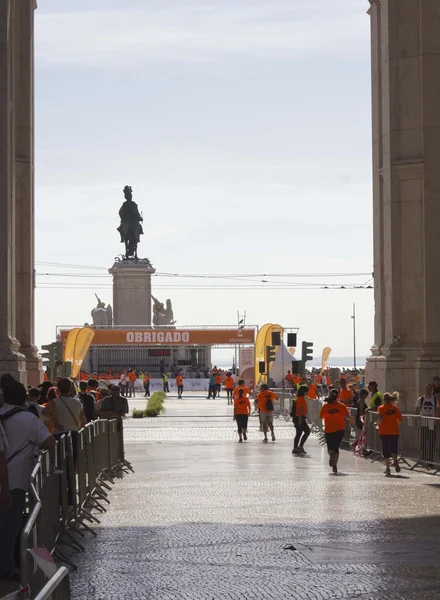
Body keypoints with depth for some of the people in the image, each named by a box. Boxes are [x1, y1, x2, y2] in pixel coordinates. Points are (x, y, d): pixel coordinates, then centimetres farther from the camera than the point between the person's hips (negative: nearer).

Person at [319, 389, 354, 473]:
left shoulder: (325, 406, -2)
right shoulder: (341, 406, -5)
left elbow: (321, 416, 4)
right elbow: (347, 416, -10)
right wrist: (352, 420, 11)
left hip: (328, 430, 0)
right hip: (339, 429, 0)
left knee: (330, 447, 13)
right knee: (336, 447, 7)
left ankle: (332, 455, -22)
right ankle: (334, 464, -11)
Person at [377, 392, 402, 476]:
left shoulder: (381, 408, -3)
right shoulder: (395, 408, 5)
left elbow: (381, 418, -19)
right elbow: (400, 420, 4)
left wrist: (377, 424, -2)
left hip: (384, 431, -2)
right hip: (394, 431, 2)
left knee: (385, 450, 6)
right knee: (393, 448, 9)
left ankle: (388, 467, 0)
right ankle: (395, 460, -21)